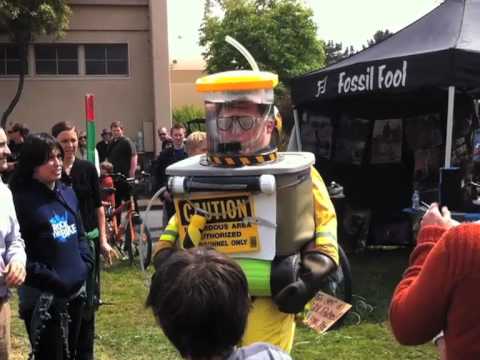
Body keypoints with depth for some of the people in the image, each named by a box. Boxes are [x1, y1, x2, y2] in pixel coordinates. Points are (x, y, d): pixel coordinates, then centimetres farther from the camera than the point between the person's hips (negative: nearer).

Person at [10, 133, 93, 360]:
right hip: (42, 295, -7)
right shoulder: (21, 199, -13)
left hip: (76, 289, 7)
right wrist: (50, 279, -17)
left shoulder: (68, 193, 10)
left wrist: (85, 264, 3)